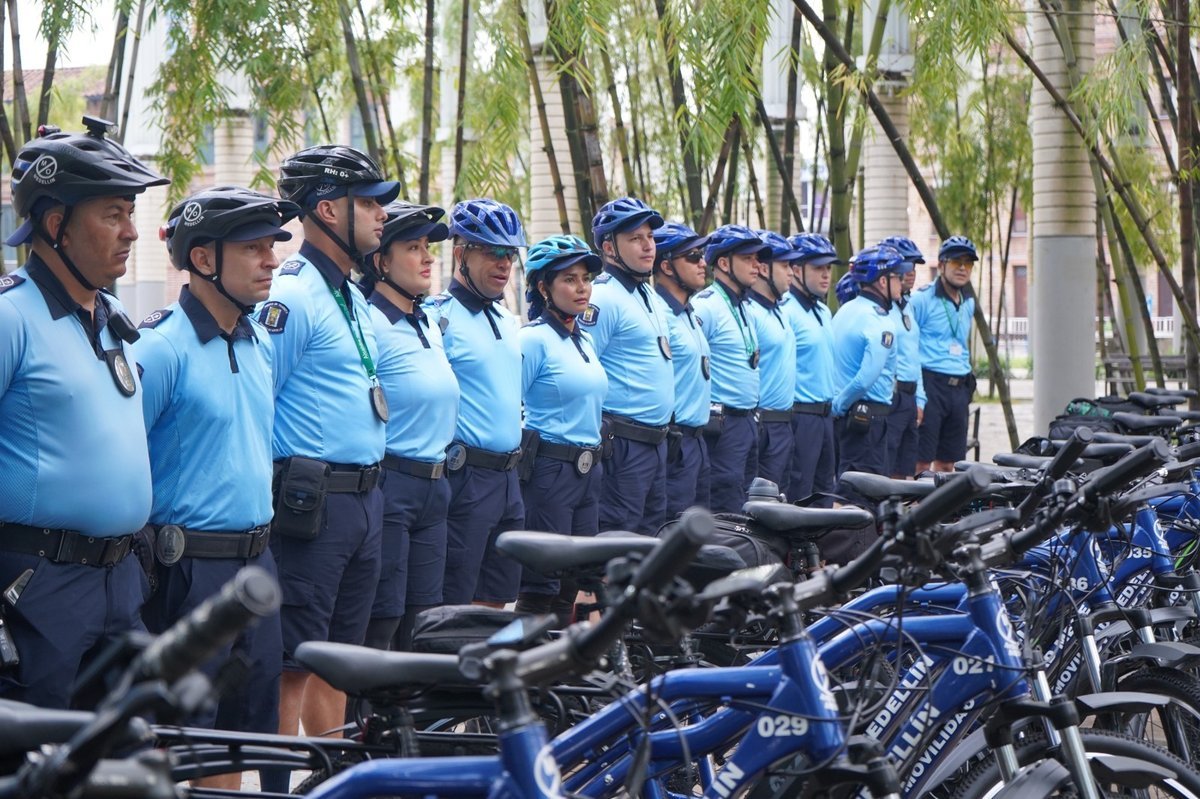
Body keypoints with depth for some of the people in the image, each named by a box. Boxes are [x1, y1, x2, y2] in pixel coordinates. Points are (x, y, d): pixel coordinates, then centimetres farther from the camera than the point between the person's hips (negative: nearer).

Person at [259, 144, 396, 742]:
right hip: (311, 505, -9)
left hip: (364, 500, 9)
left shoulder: (351, 297, 17)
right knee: (293, 663, -5)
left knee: (339, 653, 15)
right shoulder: (292, 295, -13)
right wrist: (265, 506, -15)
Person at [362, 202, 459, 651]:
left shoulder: (432, 325, 15)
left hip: (434, 488, 9)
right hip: (388, 485, -9)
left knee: (423, 618, 13)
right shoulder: (370, 324, -13)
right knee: (380, 621, -4)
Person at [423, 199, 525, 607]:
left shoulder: (508, 319, 15)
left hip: (508, 477, 8)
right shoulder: (439, 317, -11)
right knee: (452, 605, -3)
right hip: (465, 477, -8)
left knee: (495, 597, 12)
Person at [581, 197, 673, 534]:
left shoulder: (654, 300, 17)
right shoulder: (603, 298, -13)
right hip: (622, 443, -9)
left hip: (657, 440, 9)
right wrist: (598, 438, -20)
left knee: (650, 535, 13)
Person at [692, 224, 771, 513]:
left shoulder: (743, 306, 17)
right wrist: (704, 416, -18)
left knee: (744, 506, 12)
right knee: (727, 511, -8)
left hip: (747, 421, 10)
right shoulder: (707, 305, -14)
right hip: (722, 424, -10)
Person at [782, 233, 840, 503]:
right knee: (799, 499, -7)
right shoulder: (786, 311, -14)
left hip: (825, 416, 9)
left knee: (824, 494, 13)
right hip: (800, 417, -9)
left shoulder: (824, 312, 16)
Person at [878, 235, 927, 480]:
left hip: (908, 397, 10)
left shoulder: (907, 306, 20)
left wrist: (919, 400, 20)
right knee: (882, 475, -11)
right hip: (888, 398, -10)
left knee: (904, 474, 11)